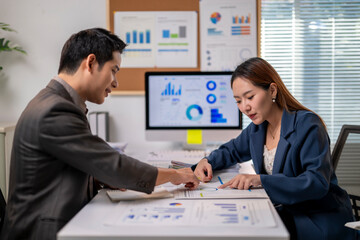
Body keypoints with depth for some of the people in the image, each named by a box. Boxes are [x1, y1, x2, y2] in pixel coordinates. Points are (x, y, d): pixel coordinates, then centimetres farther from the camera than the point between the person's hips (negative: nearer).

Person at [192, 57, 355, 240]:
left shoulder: (307, 125, -16)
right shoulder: (257, 128, 6)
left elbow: (318, 183, -25)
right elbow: (231, 151, 24)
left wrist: (260, 180, -35)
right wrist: (207, 161, 0)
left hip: (321, 218, -6)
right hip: (285, 212, 6)